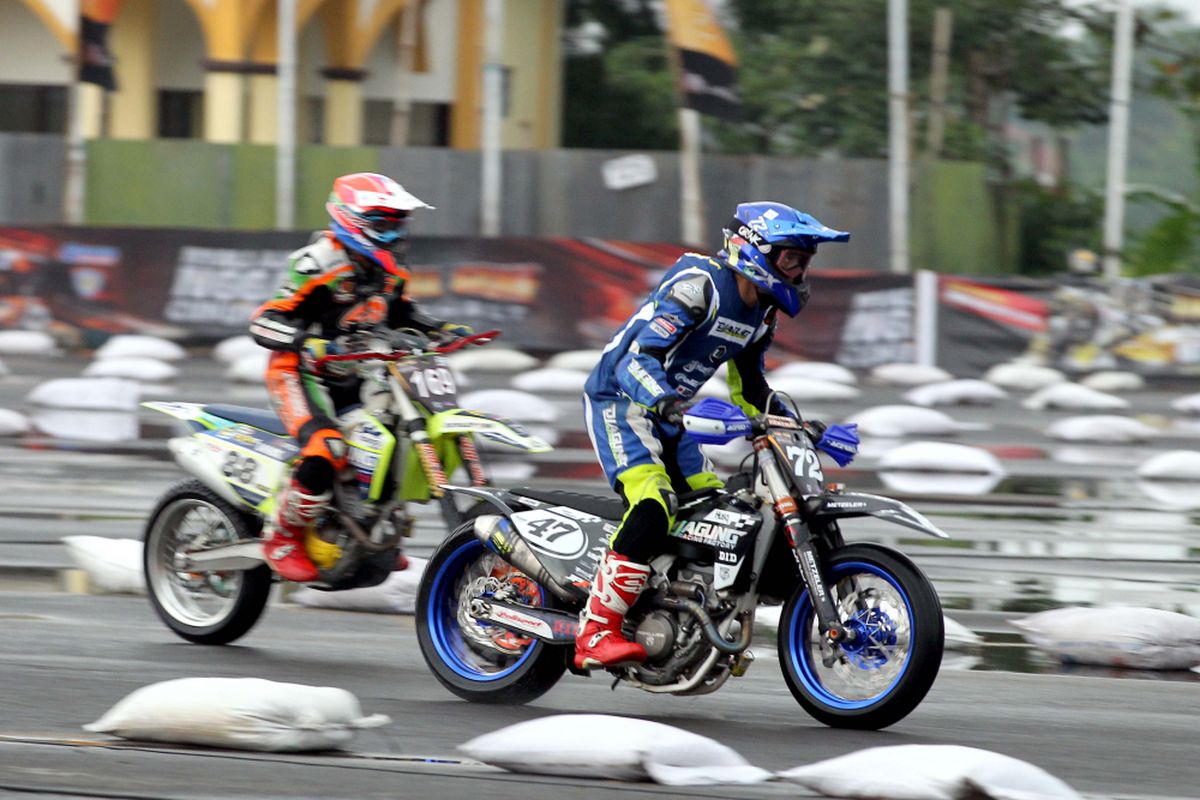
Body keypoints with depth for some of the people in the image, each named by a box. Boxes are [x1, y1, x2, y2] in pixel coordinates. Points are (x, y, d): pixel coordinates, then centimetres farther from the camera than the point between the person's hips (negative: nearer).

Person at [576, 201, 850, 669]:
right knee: (652, 508, -29)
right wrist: (667, 401, -46)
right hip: (619, 399, -10)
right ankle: (595, 634, -31)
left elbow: (750, 388, 22)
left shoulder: (761, 313, 9)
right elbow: (642, 354, -30)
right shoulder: (698, 286, -21)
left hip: (666, 416, 10)